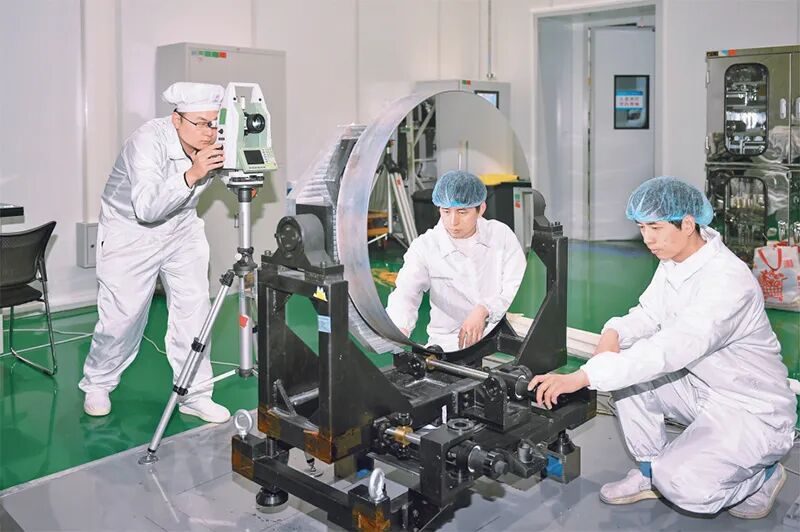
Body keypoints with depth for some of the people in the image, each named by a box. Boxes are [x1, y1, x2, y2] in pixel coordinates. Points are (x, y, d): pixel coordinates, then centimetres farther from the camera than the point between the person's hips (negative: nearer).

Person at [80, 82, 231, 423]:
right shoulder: (148, 140, -29)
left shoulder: (212, 144, -13)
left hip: (182, 229, 5)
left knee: (195, 309, -3)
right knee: (122, 316, -2)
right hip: (130, 231, -4)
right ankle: (97, 386, 26)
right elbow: (147, 207, -41)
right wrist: (191, 175, -50)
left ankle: (194, 396, 8)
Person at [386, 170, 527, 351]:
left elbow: (519, 286, -3)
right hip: (449, 341, -1)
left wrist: (484, 310, -21)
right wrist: (399, 329, -39)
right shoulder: (424, 247, -3)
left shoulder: (501, 234, 3)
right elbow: (405, 294, -17)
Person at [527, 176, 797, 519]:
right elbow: (649, 313, 3)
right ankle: (650, 470, 8)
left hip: (753, 409, -8)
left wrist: (581, 377, -48)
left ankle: (761, 477, 7)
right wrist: (614, 332, -22)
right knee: (625, 368, -8)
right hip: (702, 387, 8)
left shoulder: (728, 280, -30)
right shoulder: (673, 262, -3)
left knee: (680, 484, -25)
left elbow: (673, 349, -41)